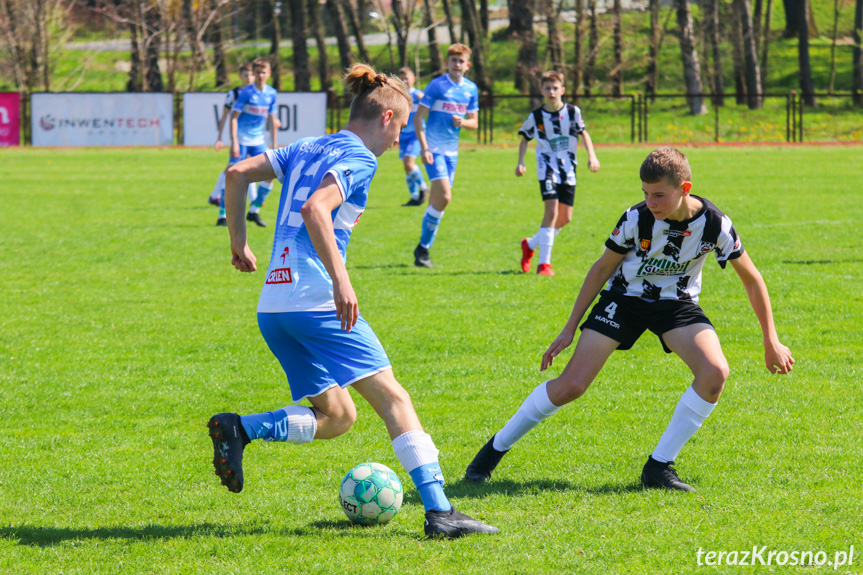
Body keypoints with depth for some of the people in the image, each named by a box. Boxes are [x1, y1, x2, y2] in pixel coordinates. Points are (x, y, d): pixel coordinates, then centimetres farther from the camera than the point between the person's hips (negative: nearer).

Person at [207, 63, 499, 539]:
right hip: (315, 300, -8)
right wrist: (340, 280, -25)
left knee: (337, 417, 14)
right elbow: (314, 209, -22)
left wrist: (238, 241, 24)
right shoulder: (359, 160, -5)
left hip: (271, 306, 8)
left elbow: (238, 173, 16)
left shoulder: (307, 148, 19)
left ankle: (238, 428, -4)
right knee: (391, 397, -5)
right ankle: (438, 511, -13)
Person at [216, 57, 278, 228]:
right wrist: (234, 142, -19)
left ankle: (254, 211, 10)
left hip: (258, 140, 5)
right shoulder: (246, 93, -11)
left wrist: (275, 143, 14)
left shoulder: (272, 94, 5)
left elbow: (272, 119, 15)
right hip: (242, 139, -5)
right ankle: (222, 215, -6)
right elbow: (233, 116, -12)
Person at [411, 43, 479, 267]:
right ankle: (423, 247, -7)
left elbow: (474, 123, 16)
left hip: (452, 150, 6)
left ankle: (424, 249, 16)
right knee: (444, 197, -17)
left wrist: (463, 122, -9)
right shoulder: (437, 85, -8)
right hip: (434, 148, -6)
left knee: (436, 201, 8)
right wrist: (424, 148, -16)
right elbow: (418, 118, -8)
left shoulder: (471, 89, 9)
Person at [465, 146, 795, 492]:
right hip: (625, 297, -1)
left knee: (715, 373, -26)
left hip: (677, 304, 1)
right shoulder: (637, 219, -22)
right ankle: (496, 448, 8)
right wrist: (569, 329, -3)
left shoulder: (714, 224, -20)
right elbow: (602, 269, -6)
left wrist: (771, 342, -3)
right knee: (570, 386, -13)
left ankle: (658, 467, -14)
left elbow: (752, 280, -5)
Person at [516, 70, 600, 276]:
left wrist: (592, 156, -5)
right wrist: (520, 162, -4)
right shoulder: (536, 116, -3)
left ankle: (530, 244, 29)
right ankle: (544, 263, -15)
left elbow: (584, 134, 8)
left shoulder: (573, 112, -2)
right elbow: (524, 139, 9)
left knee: (565, 218, 5)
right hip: (547, 169, -3)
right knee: (552, 210, -18)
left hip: (568, 170, 3)